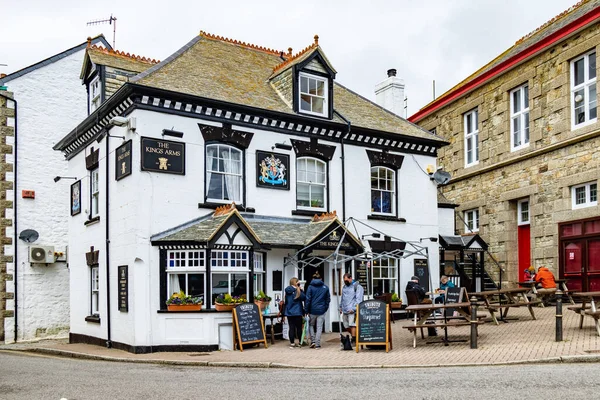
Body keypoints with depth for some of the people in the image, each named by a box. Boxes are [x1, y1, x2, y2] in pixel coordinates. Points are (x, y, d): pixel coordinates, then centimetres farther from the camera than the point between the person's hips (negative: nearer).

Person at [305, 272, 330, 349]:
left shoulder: (310, 287, -5)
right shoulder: (325, 287, 4)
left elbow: (308, 299, -8)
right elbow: (328, 299, 6)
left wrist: (306, 310, -3)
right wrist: (325, 308, 13)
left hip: (312, 310, -1)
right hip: (321, 310, 1)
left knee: (311, 325, 18)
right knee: (319, 327, 6)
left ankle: (313, 341, 7)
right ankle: (317, 344, 4)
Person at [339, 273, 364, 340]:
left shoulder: (357, 286, -4)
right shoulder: (344, 287, 20)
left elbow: (358, 299, -12)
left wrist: (354, 308, -19)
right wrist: (340, 307, 23)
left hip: (352, 311, -7)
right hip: (345, 310, 8)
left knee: (352, 325, -15)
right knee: (346, 326, 8)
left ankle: (353, 339, -12)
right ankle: (355, 335, 24)